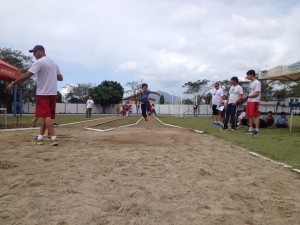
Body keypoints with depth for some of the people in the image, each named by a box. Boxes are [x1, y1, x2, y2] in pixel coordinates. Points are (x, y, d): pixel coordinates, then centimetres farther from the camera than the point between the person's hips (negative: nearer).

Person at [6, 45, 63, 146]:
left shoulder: (39, 62, -9)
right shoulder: (54, 63, 15)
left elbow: (26, 75, -17)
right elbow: (60, 78, 19)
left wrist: (13, 83, -13)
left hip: (43, 93, -8)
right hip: (53, 93, 8)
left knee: (46, 116, -8)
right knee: (46, 116, 10)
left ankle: (54, 138, -14)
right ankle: (39, 138, 16)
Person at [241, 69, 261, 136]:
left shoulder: (257, 83, -9)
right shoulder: (251, 83, 19)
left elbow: (256, 94, -16)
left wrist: (247, 96, -16)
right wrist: (246, 96, 9)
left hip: (255, 101, -9)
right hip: (249, 101, 9)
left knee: (255, 115, -8)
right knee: (250, 115, 9)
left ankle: (257, 130, -5)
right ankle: (250, 129, 15)